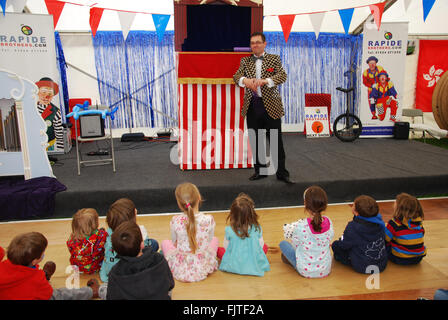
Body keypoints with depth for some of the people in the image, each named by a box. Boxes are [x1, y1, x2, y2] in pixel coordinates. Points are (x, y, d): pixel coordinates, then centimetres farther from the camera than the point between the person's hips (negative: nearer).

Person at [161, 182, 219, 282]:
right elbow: (209, 241, -2)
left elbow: (174, 242, 0)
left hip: (180, 271, 0)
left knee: (165, 242, 28)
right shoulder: (209, 219, -19)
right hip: (203, 270, 1)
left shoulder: (175, 221, -19)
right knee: (215, 239, 28)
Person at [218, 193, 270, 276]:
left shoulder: (229, 230, -19)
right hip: (254, 266, 1)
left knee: (218, 249, 19)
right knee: (265, 247, 24)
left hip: (233, 266, -1)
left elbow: (226, 248, -4)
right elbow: (261, 246, -2)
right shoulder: (257, 229, -16)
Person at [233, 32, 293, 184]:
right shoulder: (245, 60, 13)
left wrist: (265, 80, -26)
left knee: (276, 141, 0)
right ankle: (260, 170, 21)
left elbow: (282, 76, -9)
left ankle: (281, 172, 10)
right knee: (255, 141, 8)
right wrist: (245, 80, -24)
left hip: (270, 105, -3)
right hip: (251, 106, 3)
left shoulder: (274, 59, 5)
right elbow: (236, 76, 0)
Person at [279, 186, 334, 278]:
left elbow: (296, 245, -12)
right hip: (325, 270, 4)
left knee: (283, 243, 15)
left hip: (305, 271, -4)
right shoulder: (329, 223, -17)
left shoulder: (300, 227, -30)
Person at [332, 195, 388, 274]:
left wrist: (334, 244, 8)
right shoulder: (379, 222, -9)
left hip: (362, 267, -6)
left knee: (335, 246, 3)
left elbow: (344, 245, -15)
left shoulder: (353, 227, -25)